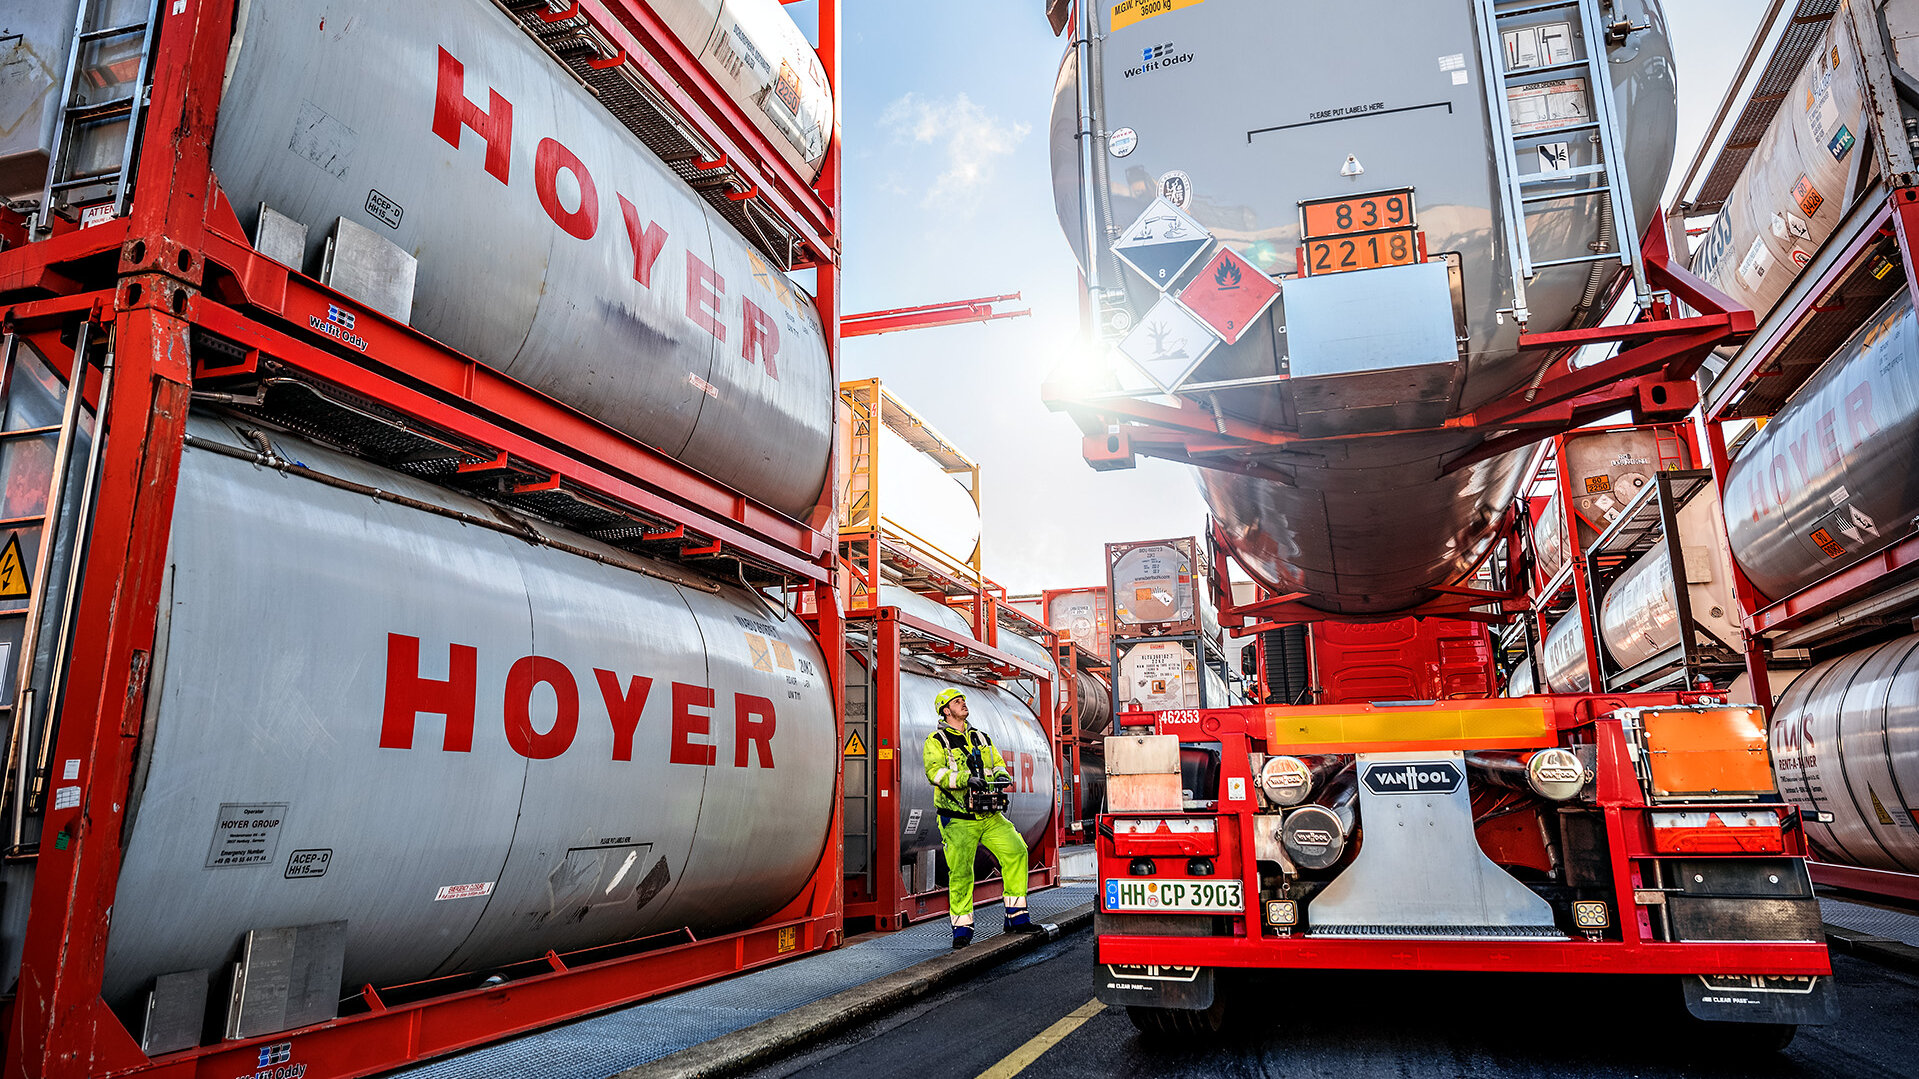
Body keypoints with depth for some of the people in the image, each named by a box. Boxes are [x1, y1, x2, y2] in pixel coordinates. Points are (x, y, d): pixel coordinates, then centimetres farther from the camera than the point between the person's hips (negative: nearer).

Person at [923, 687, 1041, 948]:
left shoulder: (981, 738, 19)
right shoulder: (936, 741, 1)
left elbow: (998, 762, 16)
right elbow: (934, 771, -14)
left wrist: (1001, 775, -8)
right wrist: (965, 779, -28)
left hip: (989, 816, 5)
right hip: (958, 821, -4)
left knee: (1016, 852, -9)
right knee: (960, 872, -11)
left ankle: (1016, 918, 1)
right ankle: (962, 929, 6)